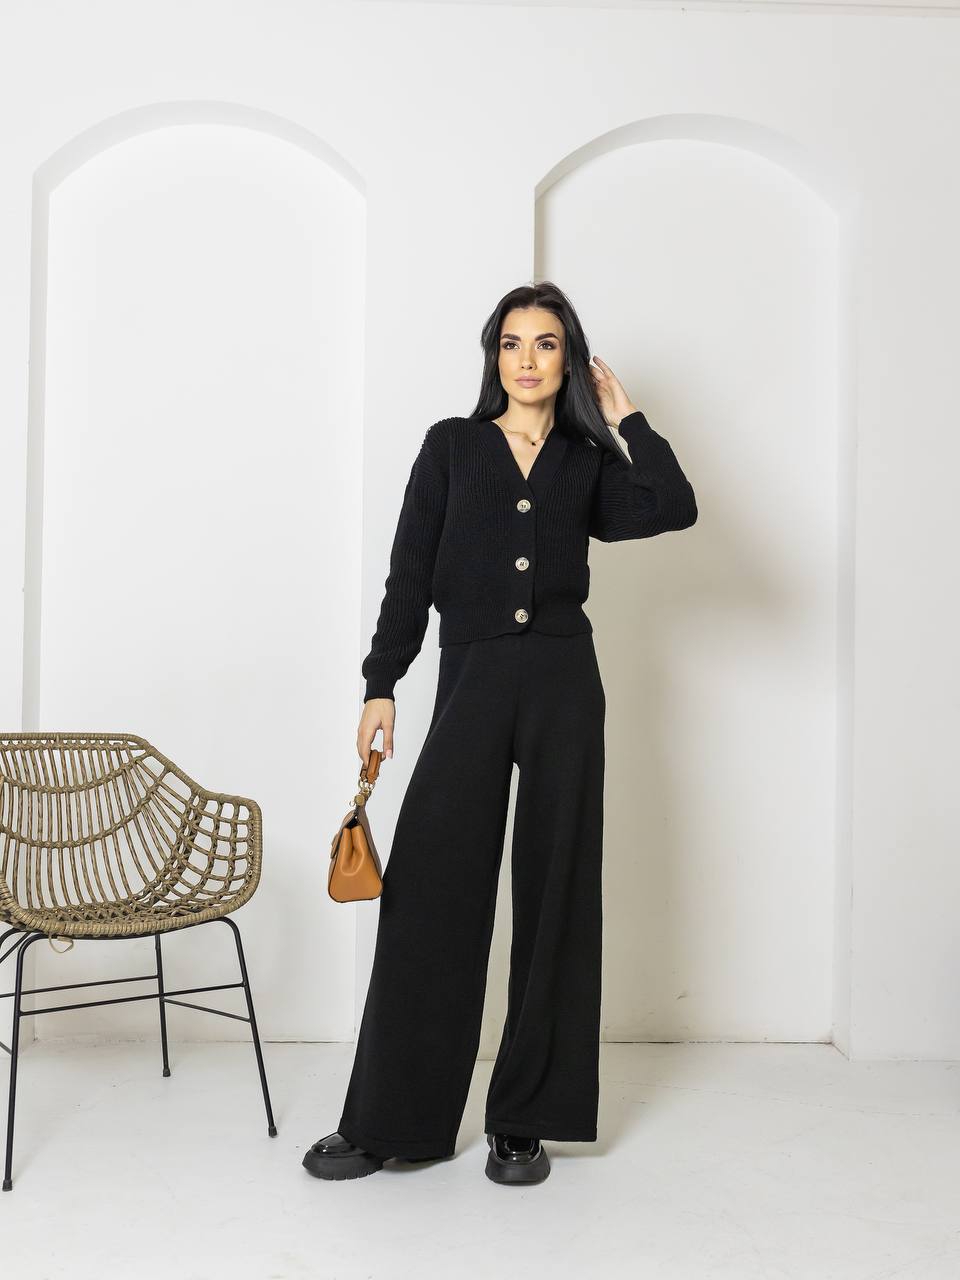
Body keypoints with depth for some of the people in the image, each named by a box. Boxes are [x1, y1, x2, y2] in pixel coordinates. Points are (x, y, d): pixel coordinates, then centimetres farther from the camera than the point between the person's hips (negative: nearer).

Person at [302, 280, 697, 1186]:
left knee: (553, 891, 3)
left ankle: (524, 1123, 14)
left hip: (563, 681, 1)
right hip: (470, 681, -1)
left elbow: (674, 508, -6)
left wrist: (623, 416, 2)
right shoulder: (452, 445, 10)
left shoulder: (588, 462, 12)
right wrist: (381, 684, -1)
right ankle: (389, 1122, 8)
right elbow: (410, 574, 5)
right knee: (431, 889, -4)